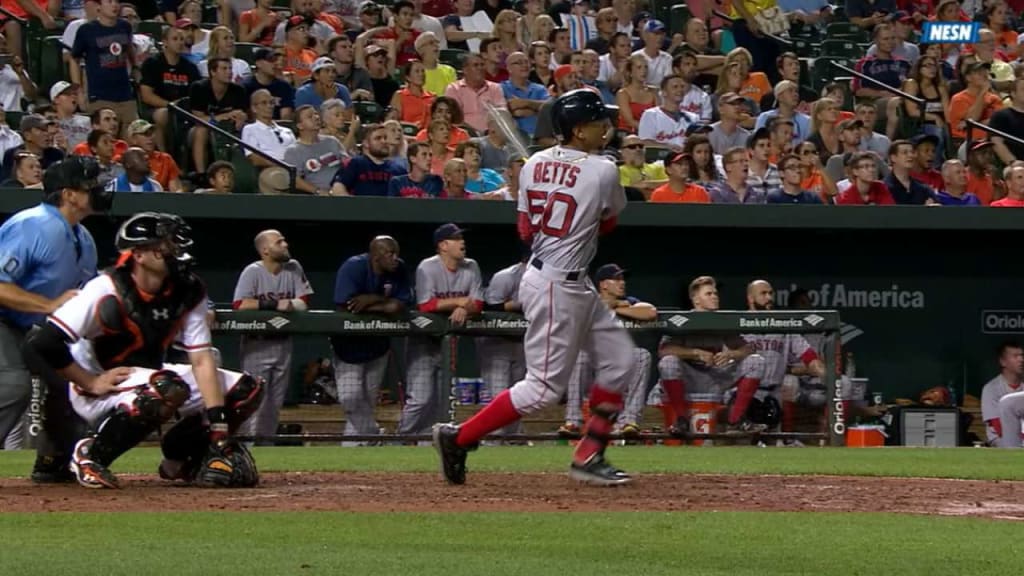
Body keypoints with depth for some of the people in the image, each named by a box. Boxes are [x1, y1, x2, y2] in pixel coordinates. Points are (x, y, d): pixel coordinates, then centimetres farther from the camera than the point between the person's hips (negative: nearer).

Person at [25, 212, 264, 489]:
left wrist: (219, 432, -19)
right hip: (99, 389, -7)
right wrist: (91, 383, -20)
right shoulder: (107, 291, -25)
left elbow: (201, 360, -10)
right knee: (169, 389, -38)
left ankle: (180, 458, 11)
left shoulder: (189, 292, -8)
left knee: (247, 389, -4)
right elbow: (44, 341, -27)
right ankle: (91, 455, -20)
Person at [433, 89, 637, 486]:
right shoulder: (603, 171, -15)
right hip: (556, 288, -9)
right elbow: (608, 223, 3)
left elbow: (526, 232, 9)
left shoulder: (534, 164, 4)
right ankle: (458, 438, 1)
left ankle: (589, 458, 16)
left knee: (619, 359, 14)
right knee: (545, 387, -3)